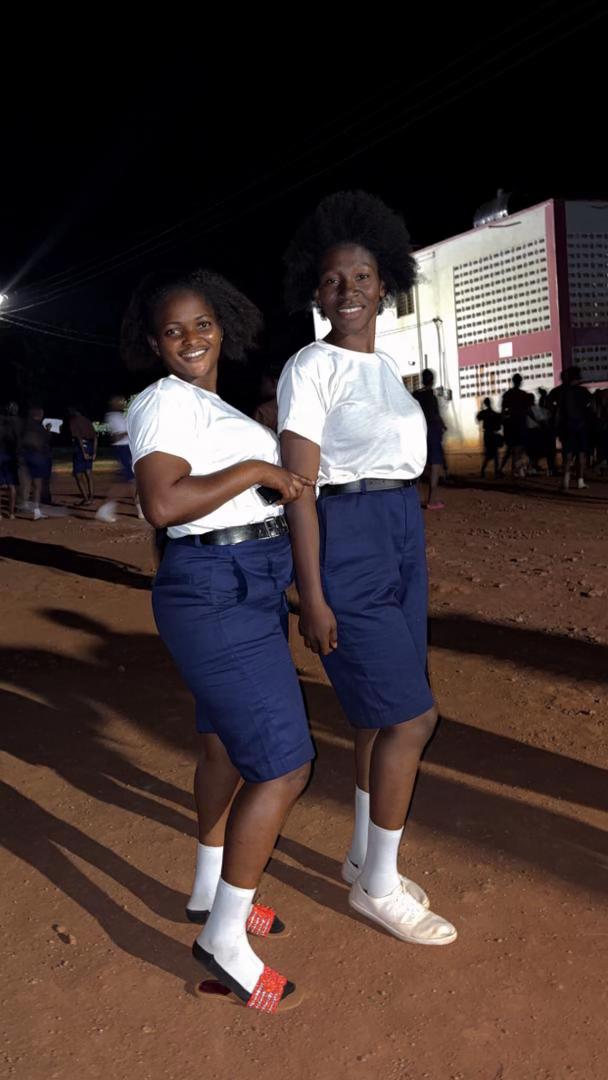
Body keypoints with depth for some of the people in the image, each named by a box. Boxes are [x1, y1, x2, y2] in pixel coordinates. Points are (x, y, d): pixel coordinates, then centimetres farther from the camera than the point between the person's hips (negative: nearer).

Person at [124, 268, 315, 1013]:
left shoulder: (211, 406, 17)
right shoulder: (167, 402, -13)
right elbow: (162, 504, -27)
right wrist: (255, 469, -21)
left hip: (248, 587, 10)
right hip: (217, 595, -10)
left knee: (229, 745, 20)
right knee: (285, 764, -8)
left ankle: (209, 890, 38)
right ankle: (223, 937, 8)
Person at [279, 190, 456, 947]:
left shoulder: (384, 366, 14)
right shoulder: (308, 369, -9)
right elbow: (298, 486, -14)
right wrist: (312, 597, -17)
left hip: (402, 537, 8)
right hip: (345, 543, -8)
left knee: (383, 710, 13)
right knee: (414, 715, -5)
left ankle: (363, 857, 32)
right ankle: (378, 886, 14)